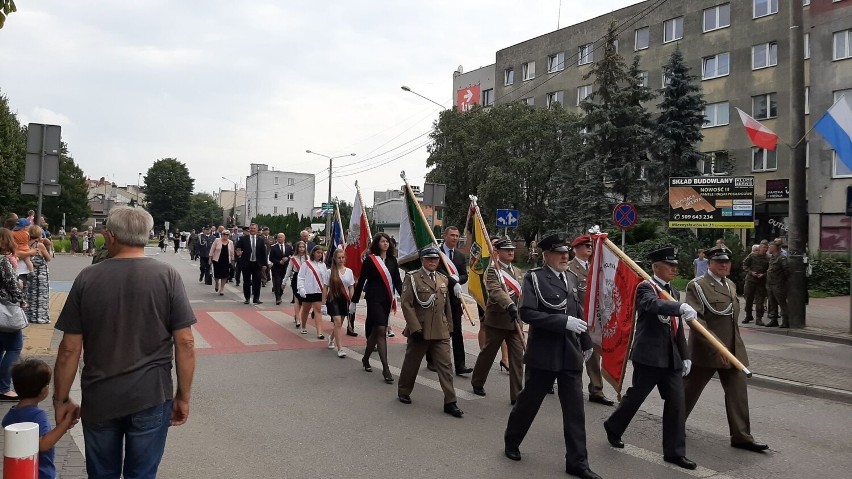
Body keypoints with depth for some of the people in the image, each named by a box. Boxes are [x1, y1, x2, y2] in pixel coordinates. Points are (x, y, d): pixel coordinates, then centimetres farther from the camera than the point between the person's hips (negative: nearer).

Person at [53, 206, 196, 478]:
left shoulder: (87, 278, -4)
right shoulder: (167, 276, -8)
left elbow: (69, 349, -3)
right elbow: (185, 343, -9)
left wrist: (61, 399, 9)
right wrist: (183, 396, 1)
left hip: (98, 400, 2)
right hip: (151, 397, -1)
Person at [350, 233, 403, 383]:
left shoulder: (392, 260, 9)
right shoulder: (370, 260, -4)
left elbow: (397, 281, 7)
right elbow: (361, 281, -1)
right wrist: (354, 301, 1)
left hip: (387, 300, 5)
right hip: (374, 299, -5)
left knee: (375, 331, 14)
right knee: (381, 330, -12)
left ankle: (365, 358, 34)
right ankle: (385, 368, -12)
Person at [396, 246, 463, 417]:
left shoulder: (444, 280, 12)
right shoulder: (412, 278, -5)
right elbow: (406, 304, -11)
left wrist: (449, 327, 15)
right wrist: (415, 328, -16)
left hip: (441, 332, 4)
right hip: (419, 331, -4)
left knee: (446, 365, -3)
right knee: (411, 363, 12)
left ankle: (450, 402, 0)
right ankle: (403, 392, 33)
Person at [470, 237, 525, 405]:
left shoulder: (517, 272, 14)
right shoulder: (492, 270, -9)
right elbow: (496, 291, -27)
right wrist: (510, 305, -41)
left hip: (515, 321, 5)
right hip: (496, 320, -5)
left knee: (518, 356, 0)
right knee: (488, 353, 10)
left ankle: (517, 394, 5)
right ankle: (477, 383, 32)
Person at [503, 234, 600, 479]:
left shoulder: (571, 278, 11)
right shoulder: (534, 277, -9)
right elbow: (527, 313, -19)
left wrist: (587, 343, 20)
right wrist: (563, 322, -23)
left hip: (571, 353, 5)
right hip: (543, 353, -5)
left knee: (575, 408, 5)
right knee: (529, 401, 10)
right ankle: (511, 442, 32)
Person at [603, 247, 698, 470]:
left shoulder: (673, 292, 15)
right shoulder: (645, 288, -9)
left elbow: (678, 328, 19)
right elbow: (654, 304, -34)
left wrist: (685, 356, 14)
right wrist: (681, 307, -49)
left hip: (671, 358, 7)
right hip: (648, 356, -7)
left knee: (676, 403, 2)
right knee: (635, 396, 6)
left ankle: (674, 452, 10)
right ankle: (613, 428, 30)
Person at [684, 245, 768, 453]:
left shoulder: (731, 285, 12)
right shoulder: (697, 286, -13)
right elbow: (695, 319, -21)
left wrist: (732, 344, 20)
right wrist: (716, 346, -26)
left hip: (733, 349, 7)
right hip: (705, 349, -7)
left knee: (738, 392, 3)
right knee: (690, 389, 8)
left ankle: (741, 436, 11)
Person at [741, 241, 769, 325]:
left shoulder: (768, 259, 1)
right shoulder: (752, 255, 1)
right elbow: (744, 265, 4)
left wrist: (763, 275, -13)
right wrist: (751, 272, -10)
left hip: (761, 282, 0)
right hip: (750, 280, 1)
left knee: (760, 301, -2)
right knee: (748, 299, 8)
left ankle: (759, 318, 5)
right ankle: (748, 316, 24)